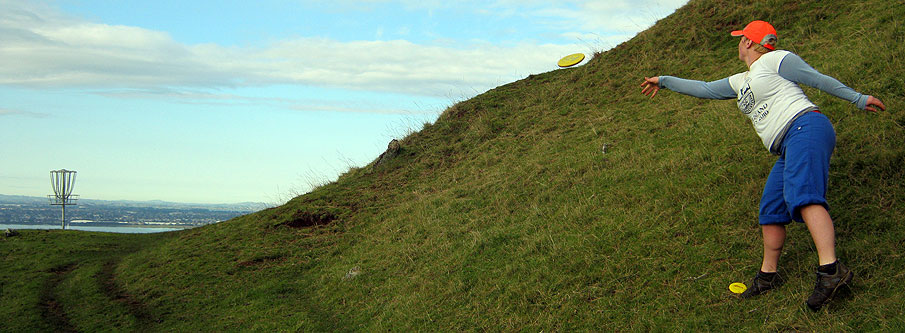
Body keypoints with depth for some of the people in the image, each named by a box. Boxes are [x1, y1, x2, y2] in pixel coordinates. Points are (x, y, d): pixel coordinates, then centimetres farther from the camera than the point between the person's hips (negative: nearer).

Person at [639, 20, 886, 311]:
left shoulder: (775, 60, 5)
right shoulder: (740, 82, 29)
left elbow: (819, 79, 4)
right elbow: (704, 89, 37)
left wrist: (858, 98, 3)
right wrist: (664, 81, 41)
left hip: (805, 127, -9)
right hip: (788, 149, 9)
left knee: (802, 196, -28)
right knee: (771, 210, 8)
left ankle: (831, 270, -42)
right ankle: (768, 275, 19)